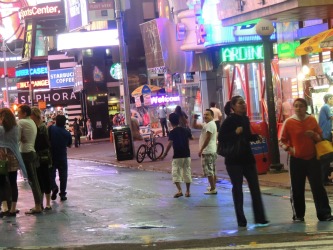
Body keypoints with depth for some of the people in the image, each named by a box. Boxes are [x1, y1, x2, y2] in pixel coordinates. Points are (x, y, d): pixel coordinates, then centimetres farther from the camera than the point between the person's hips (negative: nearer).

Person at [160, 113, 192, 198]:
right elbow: (191, 137, 23)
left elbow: (170, 143, -20)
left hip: (177, 156, -5)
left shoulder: (172, 132, -10)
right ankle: (188, 191, 16)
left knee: (176, 173, -1)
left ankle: (179, 190, -17)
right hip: (187, 155, 5)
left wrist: (165, 154, -15)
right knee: (187, 172, 12)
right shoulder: (185, 130, 6)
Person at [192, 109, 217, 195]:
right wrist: (195, 119, -1)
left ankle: (213, 189, -9)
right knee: (212, 170, 17)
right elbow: (194, 126, 18)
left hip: (207, 151, -11)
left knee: (209, 171, -9)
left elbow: (207, 139, -22)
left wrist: (201, 149, -21)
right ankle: (213, 187, 26)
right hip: (211, 151, 11)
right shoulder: (206, 124, 16)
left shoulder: (210, 125, -16)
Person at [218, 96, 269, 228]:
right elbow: (221, 138, -15)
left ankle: (260, 219, 1)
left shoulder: (245, 119, 10)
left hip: (247, 157, 6)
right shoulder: (229, 121, -9)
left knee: (255, 187, 0)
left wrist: (256, 135, 1)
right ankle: (241, 221, 7)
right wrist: (235, 133, -25)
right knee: (237, 189, 1)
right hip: (233, 160, -6)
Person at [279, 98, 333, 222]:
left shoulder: (312, 120, 2)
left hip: (312, 159, 1)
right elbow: (281, 141, -1)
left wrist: (314, 135, -11)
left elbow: (320, 138, 10)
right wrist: (289, 148, -19)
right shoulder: (288, 122, -5)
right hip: (296, 160, -1)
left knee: (318, 187, -1)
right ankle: (298, 215, 15)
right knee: (297, 189, 3)